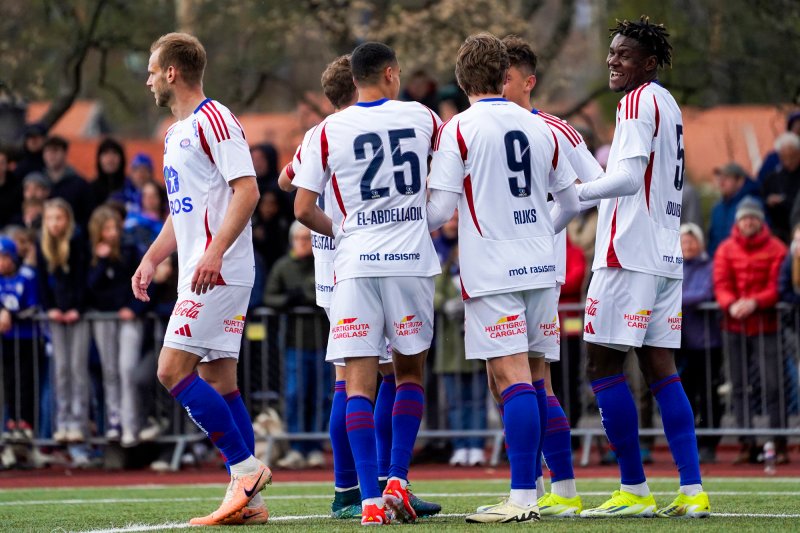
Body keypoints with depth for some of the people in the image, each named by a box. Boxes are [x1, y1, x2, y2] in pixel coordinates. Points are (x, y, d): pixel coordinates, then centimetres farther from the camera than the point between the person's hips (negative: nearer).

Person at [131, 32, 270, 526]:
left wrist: (214, 252, -27)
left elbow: (247, 190, -18)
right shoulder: (177, 133, 21)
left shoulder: (214, 119, -10)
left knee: (174, 370, -14)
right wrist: (152, 259, 19)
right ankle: (249, 500, 6)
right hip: (199, 275, 10)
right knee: (218, 379, 6)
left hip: (218, 272, -10)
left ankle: (245, 467, -11)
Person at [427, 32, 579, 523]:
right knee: (525, 379, 11)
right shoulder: (540, 128, 10)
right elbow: (571, 202, 16)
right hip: (540, 269, 5)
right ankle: (528, 490, 13)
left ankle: (522, 497, -16)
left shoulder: (460, 128, -6)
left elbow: (440, 211, -8)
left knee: (512, 377, -11)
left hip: (492, 274, -5)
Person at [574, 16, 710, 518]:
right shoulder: (669, 105, 18)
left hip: (629, 252, -9)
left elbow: (629, 177, -20)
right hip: (666, 254, 9)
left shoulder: (639, 101, -9)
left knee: (602, 364, -4)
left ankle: (635, 491, -5)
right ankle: (692, 491, 0)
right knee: (660, 368, 7)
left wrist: (574, 193, -19)